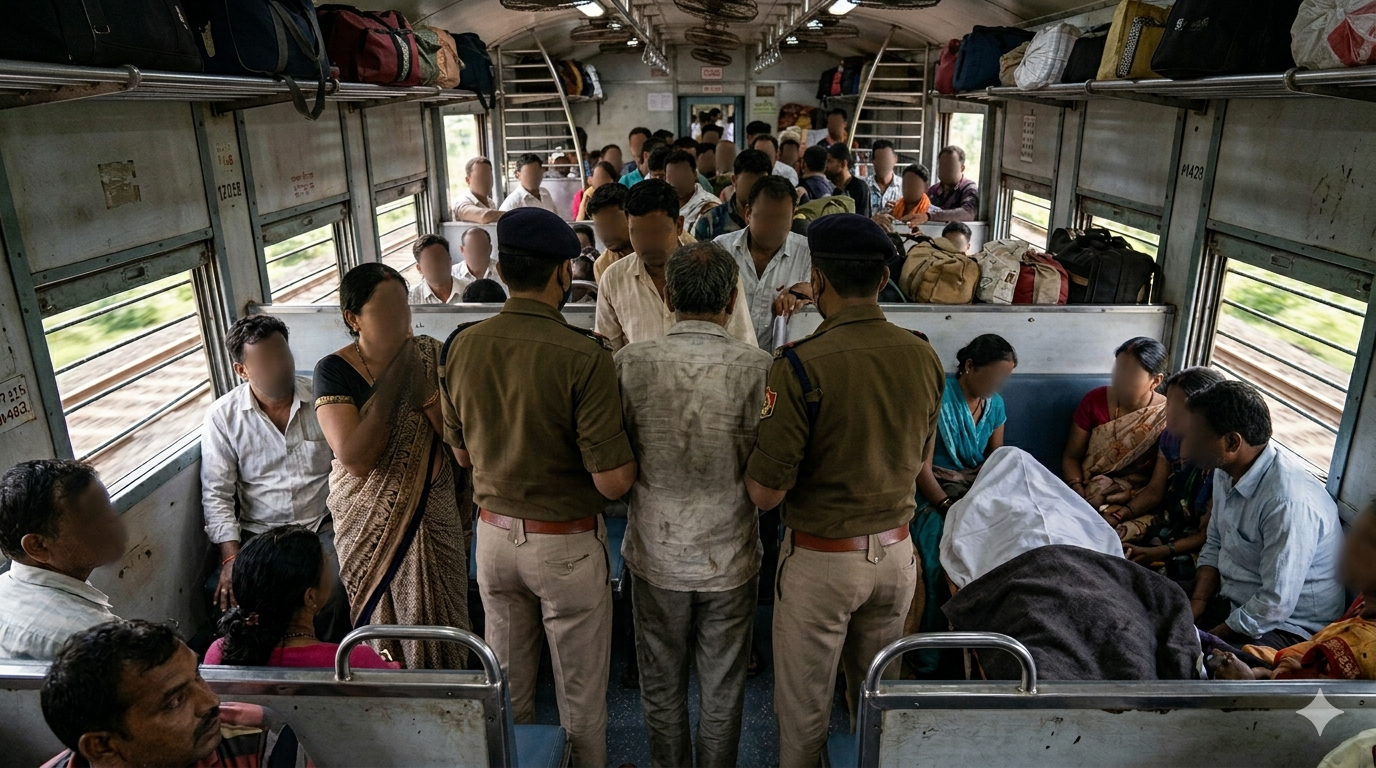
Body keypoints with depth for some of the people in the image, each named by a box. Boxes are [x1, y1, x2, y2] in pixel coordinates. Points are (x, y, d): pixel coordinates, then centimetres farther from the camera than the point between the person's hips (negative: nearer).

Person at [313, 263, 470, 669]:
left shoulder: (430, 355, -5)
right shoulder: (334, 371, -12)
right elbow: (356, 459, -24)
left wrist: (423, 387, -24)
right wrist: (392, 383, -23)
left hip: (433, 510, 2)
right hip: (373, 521, -2)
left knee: (440, 611, 14)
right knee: (384, 619, 14)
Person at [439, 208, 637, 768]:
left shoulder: (463, 345, -7)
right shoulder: (583, 356, -24)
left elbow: (462, 452, 6)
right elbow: (613, 482, -23)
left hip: (494, 532, 6)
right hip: (566, 543, -5)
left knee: (508, 683, 24)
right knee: (581, 692, 16)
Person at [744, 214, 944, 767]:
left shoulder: (801, 364, -23)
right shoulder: (924, 357, -5)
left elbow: (766, 492, -21)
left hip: (820, 558, -5)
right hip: (896, 551, 6)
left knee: (804, 709, 16)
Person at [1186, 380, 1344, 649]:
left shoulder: (1289, 502, -29)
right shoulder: (1226, 470, -2)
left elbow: (1276, 605, -25)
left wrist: (1209, 638, -15)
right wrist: (1196, 605, -3)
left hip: (1284, 626, -8)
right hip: (1230, 599, 8)